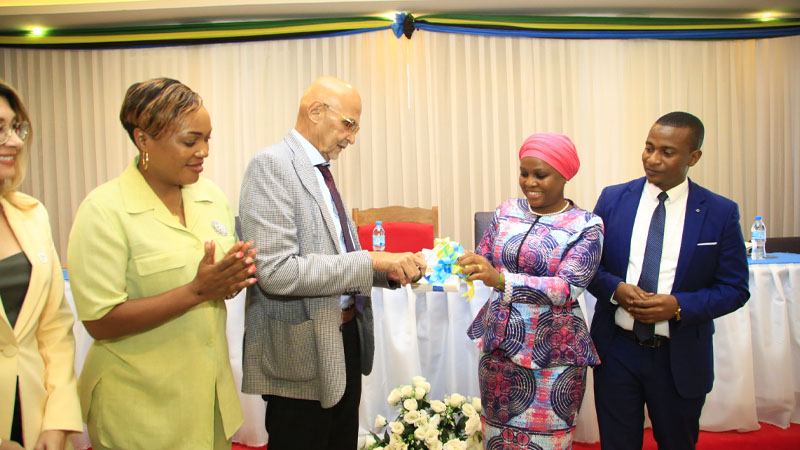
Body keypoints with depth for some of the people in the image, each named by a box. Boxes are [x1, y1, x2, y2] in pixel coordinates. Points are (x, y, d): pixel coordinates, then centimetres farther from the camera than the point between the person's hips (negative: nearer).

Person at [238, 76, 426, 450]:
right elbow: (277, 272, -26)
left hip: (345, 340, 9)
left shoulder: (321, 172, 11)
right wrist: (371, 261, -23)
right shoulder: (272, 165, -16)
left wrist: (393, 268, 0)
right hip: (303, 351, -9)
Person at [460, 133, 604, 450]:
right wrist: (458, 264, -18)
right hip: (498, 346, 4)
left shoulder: (586, 226, -9)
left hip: (551, 354, -4)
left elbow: (568, 288, -20)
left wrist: (500, 279, -32)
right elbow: (484, 260, 5)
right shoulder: (506, 212, 4)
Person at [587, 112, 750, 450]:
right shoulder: (612, 199, -2)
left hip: (680, 359, 0)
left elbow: (734, 288, -3)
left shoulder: (721, 213, -6)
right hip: (616, 350, 1)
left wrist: (679, 305, -19)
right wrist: (615, 289, -17)